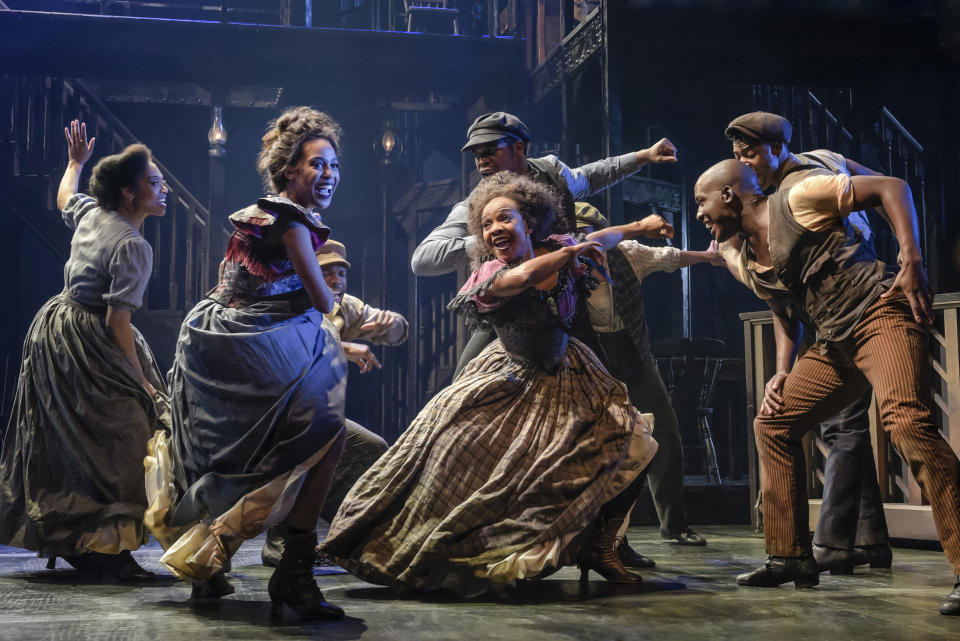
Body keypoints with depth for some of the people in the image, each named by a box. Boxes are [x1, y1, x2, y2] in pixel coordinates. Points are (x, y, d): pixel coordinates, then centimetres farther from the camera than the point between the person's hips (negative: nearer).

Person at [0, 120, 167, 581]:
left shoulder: (89, 212, 4)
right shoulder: (132, 247, -20)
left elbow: (64, 196, 30)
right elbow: (117, 322, -22)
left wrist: (75, 162, 47)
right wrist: (142, 380, -15)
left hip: (55, 325, 10)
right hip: (86, 342, -10)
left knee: (63, 437, 17)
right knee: (116, 440, -6)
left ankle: (61, 539, 29)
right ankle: (99, 547, -3)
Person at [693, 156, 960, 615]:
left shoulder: (798, 198, -8)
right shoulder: (748, 259, 16)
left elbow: (892, 187, -9)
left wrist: (912, 262, -20)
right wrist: (784, 371, 13)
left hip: (879, 315, -9)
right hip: (834, 345, 9)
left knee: (905, 421, -31)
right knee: (772, 423, 10)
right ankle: (790, 557, 17)